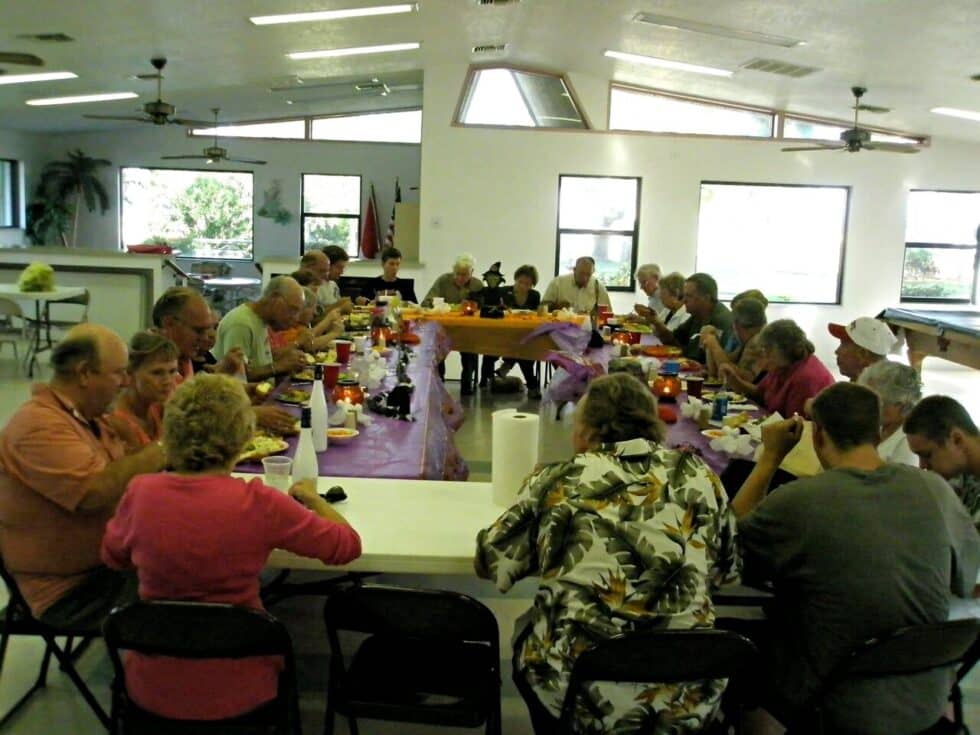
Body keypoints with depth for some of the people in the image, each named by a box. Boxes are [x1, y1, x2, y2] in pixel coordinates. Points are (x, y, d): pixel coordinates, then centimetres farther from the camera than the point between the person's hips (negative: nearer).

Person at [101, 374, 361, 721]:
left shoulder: (140, 492, -13)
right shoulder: (258, 503, -21)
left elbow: (112, 556, 9)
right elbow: (348, 545, -9)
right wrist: (311, 497, 8)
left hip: (154, 690, 3)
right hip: (237, 692, -2)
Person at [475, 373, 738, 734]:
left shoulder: (557, 481, -5)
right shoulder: (698, 474, 1)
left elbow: (491, 562, 5)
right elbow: (726, 567, 14)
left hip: (584, 692, -2)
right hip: (688, 695, 3)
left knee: (528, 633, 27)